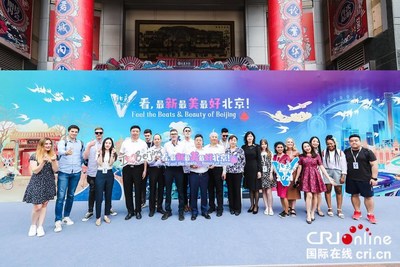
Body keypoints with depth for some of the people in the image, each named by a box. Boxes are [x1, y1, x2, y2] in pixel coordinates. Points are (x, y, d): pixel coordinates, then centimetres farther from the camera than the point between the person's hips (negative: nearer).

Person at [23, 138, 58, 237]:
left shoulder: (53, 155, 6)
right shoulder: (34, 156, -3)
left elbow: (55, 170, -1)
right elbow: (35, 171, -10)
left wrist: (53, 161, -19)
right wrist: (43, 162, -24)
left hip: (49, 183, 3)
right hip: (37, 183, -3)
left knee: (44, 204, 5)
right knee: (38, 206, -6)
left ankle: (40, 227, 14)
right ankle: (33, 225, 19)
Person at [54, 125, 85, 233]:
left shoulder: (81, 143, 10)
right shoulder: (62, 142, -3)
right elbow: (60, 151, -26)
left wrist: (79, 165, 8)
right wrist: (66, 152, -45)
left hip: (76, 173, 3)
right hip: (63, 172, -3)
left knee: (71, 195, 11)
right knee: (61, 196, -7)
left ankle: (66, 216, 23)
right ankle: (58, 221, -3)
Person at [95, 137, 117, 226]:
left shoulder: (113, 153, 8)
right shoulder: (100, 152, 4)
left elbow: (110, 164, -6)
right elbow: (99, 164, -7)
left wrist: (112, 154, -13)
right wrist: (100, 154, -13)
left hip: (109, 174, 2)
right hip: (100, 174, -2)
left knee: (108, 196, 7)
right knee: (99, 196, -3)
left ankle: (106, 215, 18)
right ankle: (98, 217, 5)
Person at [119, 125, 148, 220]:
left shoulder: (143, 143, 5)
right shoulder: (125, 142, 10)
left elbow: (145, 158, 4)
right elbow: (120, 154, 17)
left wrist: (145, 170, -1)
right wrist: (122, 155, -6)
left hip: (138, 168, -2)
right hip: (127, 168, 2)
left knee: (138, 190, 5)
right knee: (127, 190, 5)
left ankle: (138, 211, 17)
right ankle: (130, 211, 17)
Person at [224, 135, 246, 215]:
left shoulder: (240, 150, 1)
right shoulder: (226, 151, 6)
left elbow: (243, 161, 2)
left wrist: (240, 169, -1)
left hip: (238, 173, -2)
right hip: (228, 173, 2)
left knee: (237, 190, 2)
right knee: (230, 190, 7)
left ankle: (237, 208, 14)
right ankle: (231, 208, 20)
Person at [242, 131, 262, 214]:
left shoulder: (256, 147, -2)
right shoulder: (243, 147, 6)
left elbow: (259, 159, -4)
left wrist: (259, 171, -9)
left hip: (255, 169, -3)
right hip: (247, 169, 3)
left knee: (256, 188, 2)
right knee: (250, 188, 12)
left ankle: (256, 206, 14)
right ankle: (252, 205, 24)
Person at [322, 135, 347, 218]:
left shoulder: (340, 152, 4)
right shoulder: (323, 153, 6)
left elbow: (344, 164, 2)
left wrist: (343, 175, -5)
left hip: (337, 172, -1)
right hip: (327, 172, 1)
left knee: (338, 191, 2)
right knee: (328, 190, 2)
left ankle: (339, 210, 9)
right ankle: (329, 209, 11)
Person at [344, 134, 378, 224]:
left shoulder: (367, 152, -6)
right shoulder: (346, 152, 4)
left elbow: (374, 164, -6)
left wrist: (374, 178, -10)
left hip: (365, 179, -3)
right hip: (351, 179, 3)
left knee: (368, 196, 5)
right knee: (354, 195, 10)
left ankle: (370, 214, 17)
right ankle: (357, 212, 23)